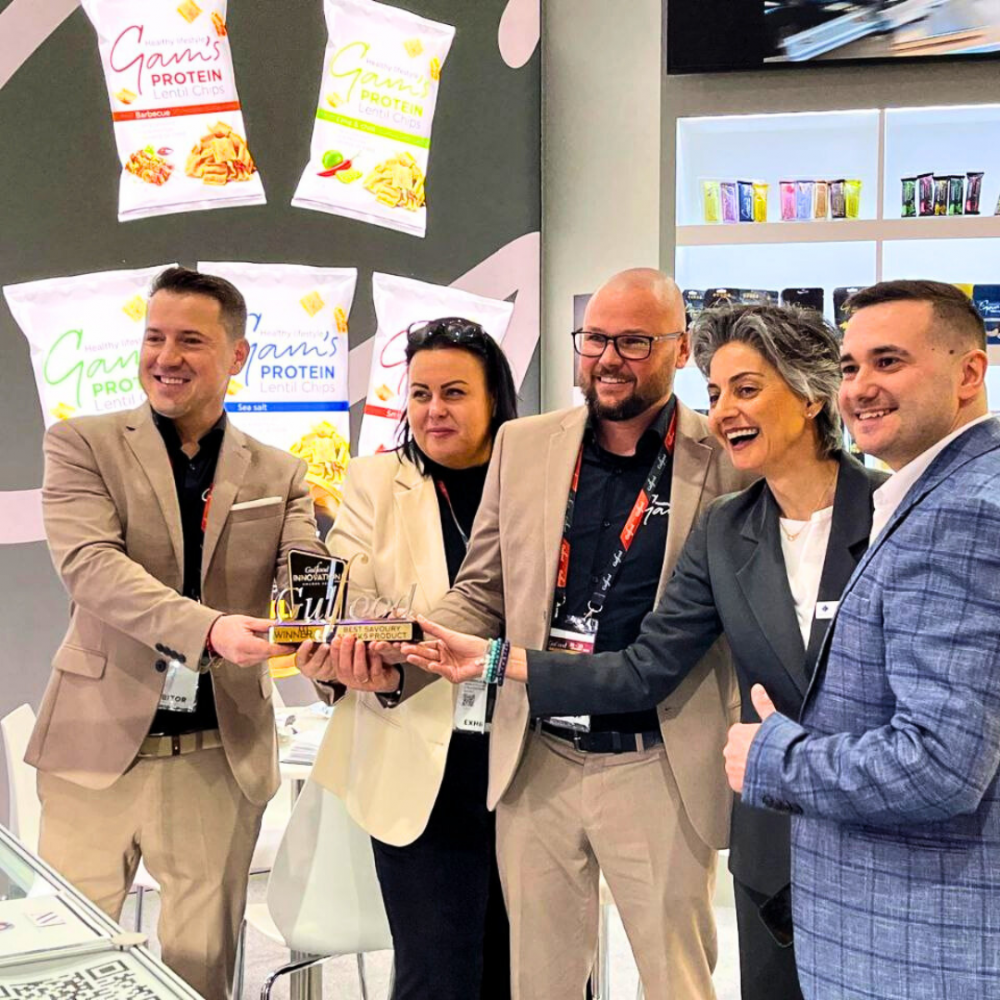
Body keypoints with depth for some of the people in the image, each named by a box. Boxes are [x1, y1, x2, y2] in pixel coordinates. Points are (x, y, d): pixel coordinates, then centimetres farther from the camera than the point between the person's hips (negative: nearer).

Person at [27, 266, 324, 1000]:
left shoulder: (278, 476, 8)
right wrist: (209, 628, -31)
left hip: (223, 753, 2)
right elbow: (89, 564, -15)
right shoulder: (83, 445, 0)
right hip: (100, 743, -2)